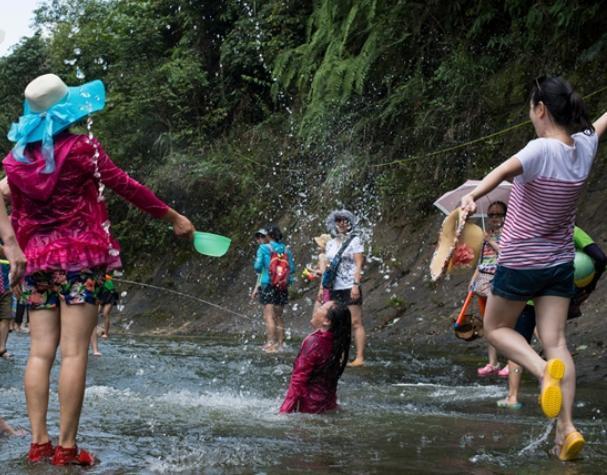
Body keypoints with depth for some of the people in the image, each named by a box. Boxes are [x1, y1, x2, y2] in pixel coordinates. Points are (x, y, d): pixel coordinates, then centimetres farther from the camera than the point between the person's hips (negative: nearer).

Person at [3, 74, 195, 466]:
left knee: (40, 352, 5)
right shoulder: (81, 148, -6)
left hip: (38, 260, 5)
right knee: (74, 354, -7)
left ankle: (38, 442, 1)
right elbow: (126, 186, -1)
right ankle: (66, 448, -8)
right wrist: (172, 217, 8)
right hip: (79, 256, -5)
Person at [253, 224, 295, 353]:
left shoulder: (264, 248, -8)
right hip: (283, 287, 4)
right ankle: (280, 343, 18)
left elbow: (257, 266, -9)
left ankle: (270, 343, -12)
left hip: (268, 285, -4)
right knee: (279, 315, 15)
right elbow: (292, 268, 3)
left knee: (268, 315, -4)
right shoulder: (287, 249, 2)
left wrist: (260, 270, 13)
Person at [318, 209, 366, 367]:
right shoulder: (331, 243, 15)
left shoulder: (354, 240, -1)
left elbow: (358, 264, -8)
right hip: (334, 289, 6)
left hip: (349, 288, -6)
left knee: (355, 323, -8)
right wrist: (322, 287, 14)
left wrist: (356, 285, -17)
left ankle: (360, 358, -9)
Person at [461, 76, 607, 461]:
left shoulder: (543, 150, -22)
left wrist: (475, 195, -59)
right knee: (556, 340, 3)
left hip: (521, 261, -6)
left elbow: (505, 171, -43)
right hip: (561, 262, 6)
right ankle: (567, 428, -9)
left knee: (496, 329, 13)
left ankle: (544, 369, -16)